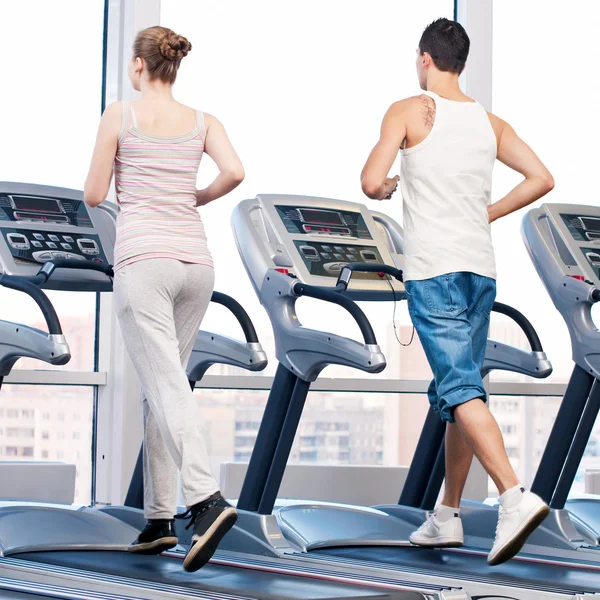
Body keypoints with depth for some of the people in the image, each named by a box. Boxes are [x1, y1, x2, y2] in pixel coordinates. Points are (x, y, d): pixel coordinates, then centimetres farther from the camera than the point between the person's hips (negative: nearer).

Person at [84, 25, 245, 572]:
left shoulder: (119, 117, 1)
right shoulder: (202, 122, 11)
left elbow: (93, 196, 1)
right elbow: (234, 173, -4)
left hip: (143, 260, -5)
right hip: (195, 261, 5)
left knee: (166, 387, -12)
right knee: (161, 385, 14)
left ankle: (207, 500, -30)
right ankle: (159, 517, 14)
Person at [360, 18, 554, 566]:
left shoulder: (409, 111, -2)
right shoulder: (491, 123, 12)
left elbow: (372, 183, -10)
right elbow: (542, 179, 7)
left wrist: (388, 188, 13)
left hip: (433, 269, -6)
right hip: (481, 269, 6)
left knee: (460, 388, -12)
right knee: (460, 387, 14)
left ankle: (515, 496, -28)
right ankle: (447, 517, 19)